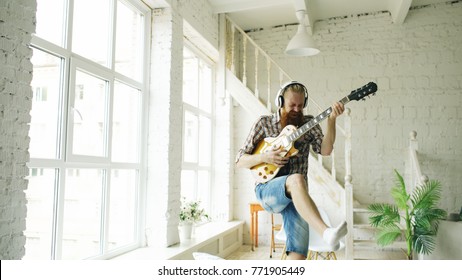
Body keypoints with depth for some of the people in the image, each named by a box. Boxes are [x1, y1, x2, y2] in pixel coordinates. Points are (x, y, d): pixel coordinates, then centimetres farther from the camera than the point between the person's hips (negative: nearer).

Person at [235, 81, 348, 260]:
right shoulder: (264, 123, 5)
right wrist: (264, 157, -15)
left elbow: (325, 150, -8)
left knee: (298, 253, -14)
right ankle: (327, 233, -48)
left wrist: (331, 120, -20)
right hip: (266, 190, -3)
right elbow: (240, 161, 3)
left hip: (295, 196, 3)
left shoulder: (308, 123, 10)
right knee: (297, 180, -37)